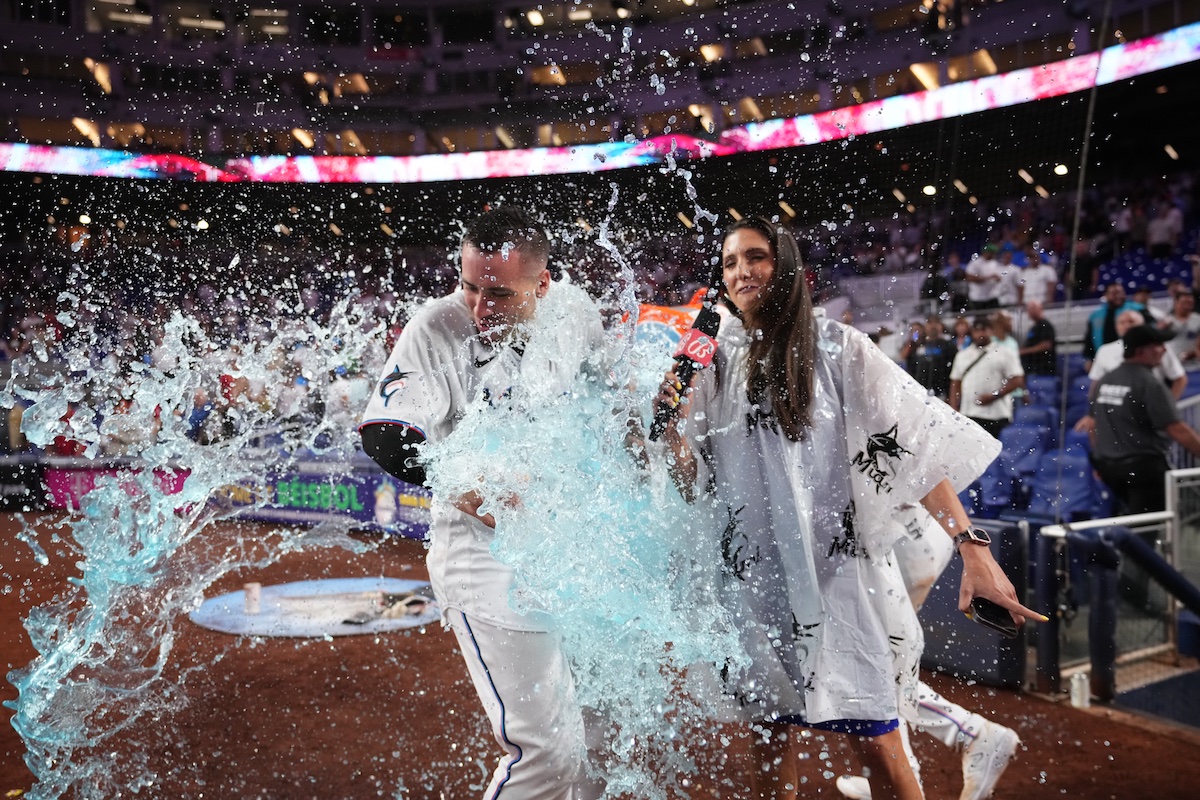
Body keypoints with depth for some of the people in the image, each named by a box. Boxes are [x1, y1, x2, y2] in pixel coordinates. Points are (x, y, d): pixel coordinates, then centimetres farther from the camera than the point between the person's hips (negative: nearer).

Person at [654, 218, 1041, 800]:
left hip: (840, 567, -3)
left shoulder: (836, 347, -3)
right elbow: (690, 482, 5)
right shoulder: (714, 363, 6)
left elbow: (916, 446, -8)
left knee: (875, 741, -1)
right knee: (771, 737, 13)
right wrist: (672, 418, -13)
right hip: (756, 573, 3)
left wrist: (972, 548, -16)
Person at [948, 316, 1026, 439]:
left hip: (995, 416, -5)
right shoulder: (962, 355, 18)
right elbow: (955, 384, 18)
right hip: (967, 415, 5)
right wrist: (954, 412, 8)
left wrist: (993, 396, -15)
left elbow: (1017, 380, -5)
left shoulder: (1005, 353, 2)